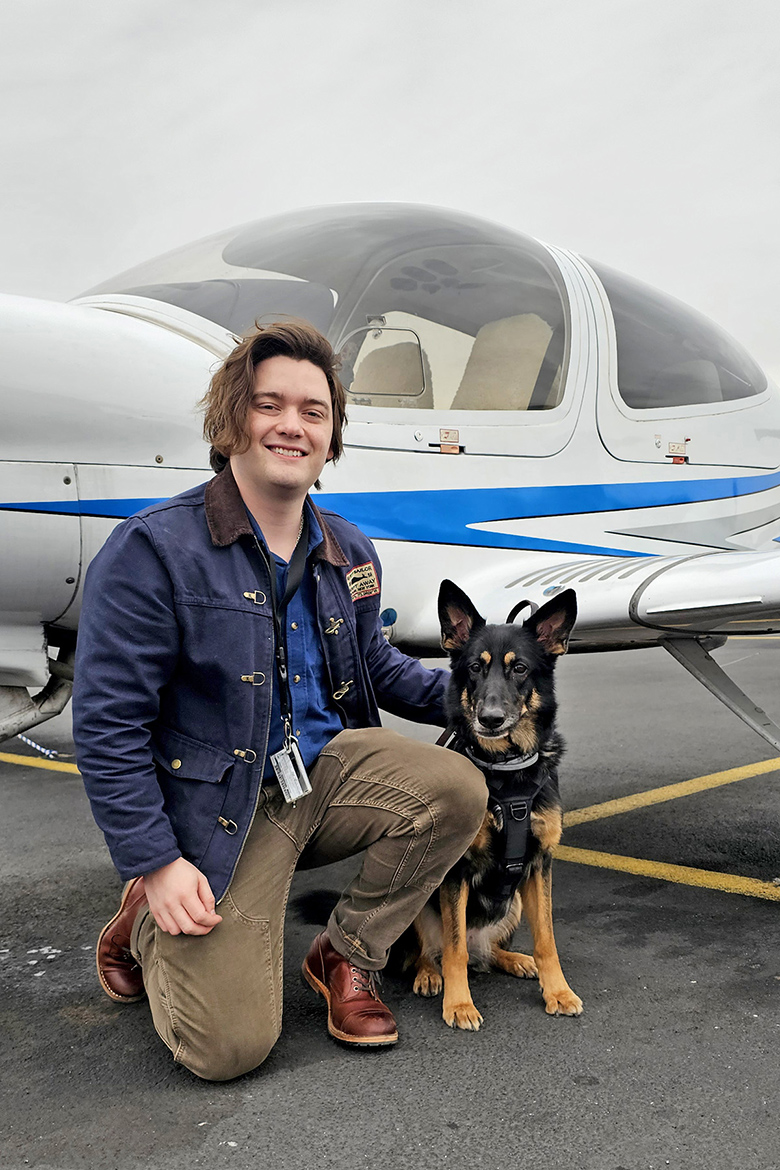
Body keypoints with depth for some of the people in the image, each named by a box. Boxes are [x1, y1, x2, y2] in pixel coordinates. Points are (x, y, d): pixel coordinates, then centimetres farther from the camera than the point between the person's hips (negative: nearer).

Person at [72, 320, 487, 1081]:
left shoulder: (348, 553, 5)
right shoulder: (153, 551, -15)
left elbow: (375, 666, 21)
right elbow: (106, 723, -15)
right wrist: (155, 862, -17)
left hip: (327, 768, 6)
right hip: (218, 810, -5)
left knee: (457, 791, -20)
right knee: (228, 1047, -13)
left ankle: (347, 956, 5)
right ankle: (145, 926, 21)